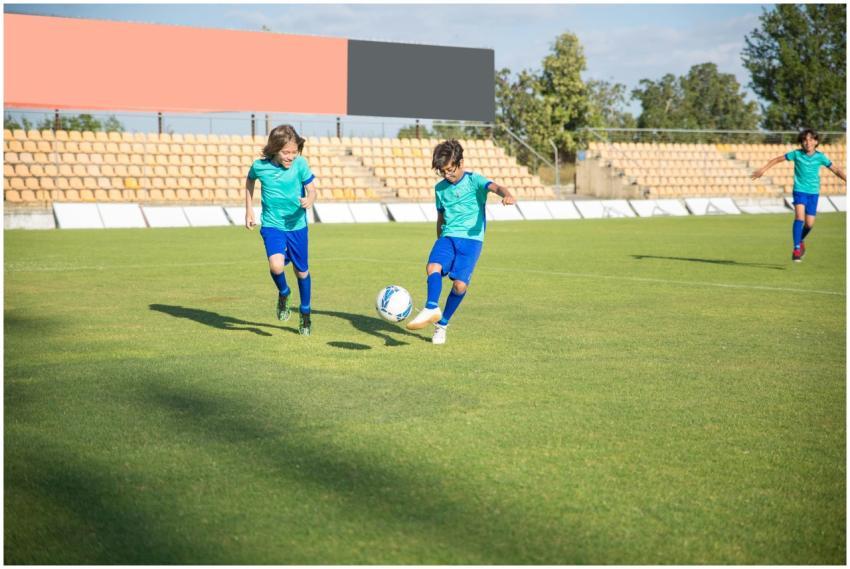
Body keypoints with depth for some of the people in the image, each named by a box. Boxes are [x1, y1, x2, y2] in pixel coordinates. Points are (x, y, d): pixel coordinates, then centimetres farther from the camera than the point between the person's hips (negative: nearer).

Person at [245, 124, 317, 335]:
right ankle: (283, 294, 8)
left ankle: (305, 314, 37)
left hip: (297, 225, 1)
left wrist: (308, 201, -31)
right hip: (272, 225, -1)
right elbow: (250, 181, 12)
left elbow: (312, 190, -7)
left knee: (302, 271, 13)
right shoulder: (260, 166, -10)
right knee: (276, 265, -27)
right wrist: (249, 209, 12)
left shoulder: (300, 164, -13)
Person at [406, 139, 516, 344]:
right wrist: (440, 240, 29)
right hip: (448, 236, 4)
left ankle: (442, 324, 5)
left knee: (460, 284, -13)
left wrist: (507, 195, -45)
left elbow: (494, 187, -23)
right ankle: (432, 309, -40)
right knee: (433, 266, -27)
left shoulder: (474, 181, -2)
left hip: (471, 238, -4)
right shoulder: (440, 188, 13)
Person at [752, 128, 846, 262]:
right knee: (799, 217, -21)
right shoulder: (797, 154, -5)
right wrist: (763, 169, 3)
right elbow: (778, 159, 4)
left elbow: (836, 169, 5)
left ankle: (801, 241, 33)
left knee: (809, 223, 1)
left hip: (813, 192, 2)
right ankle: (796, 249, -17)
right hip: (799, 190, -2)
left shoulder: (820, 157, -3)